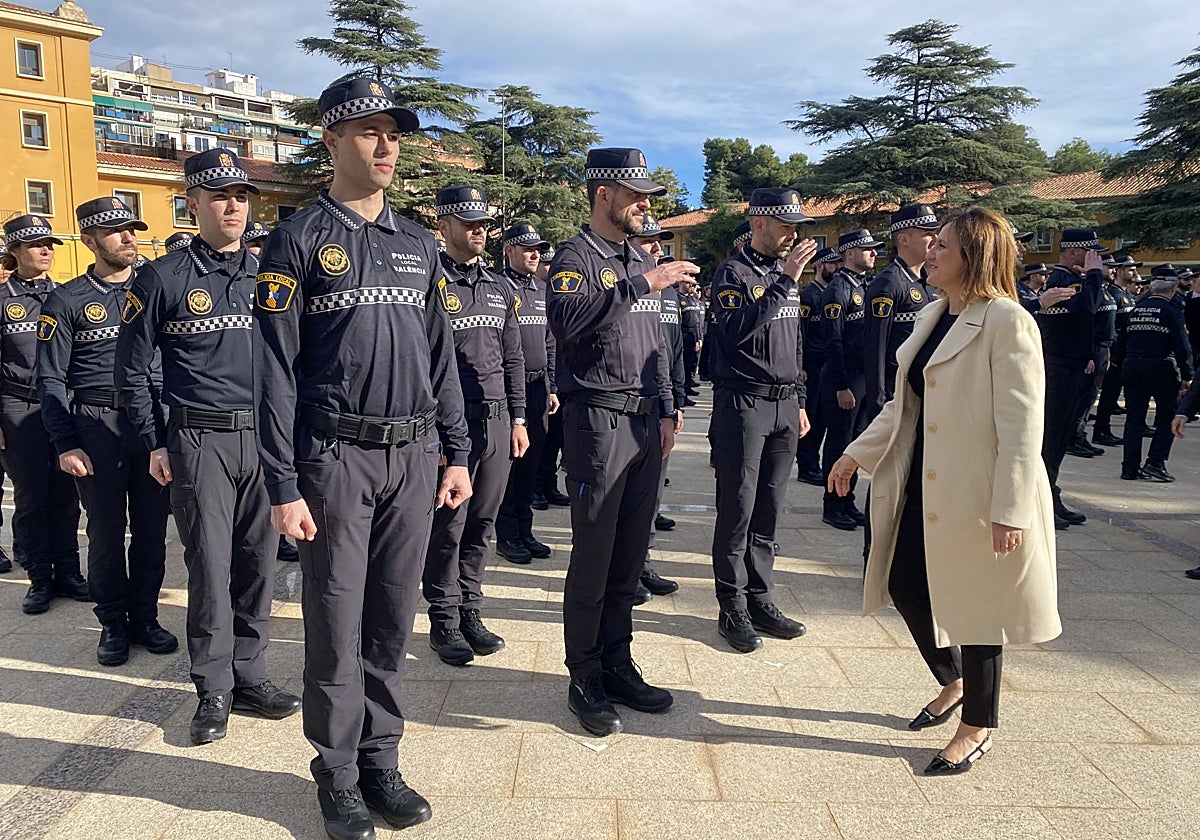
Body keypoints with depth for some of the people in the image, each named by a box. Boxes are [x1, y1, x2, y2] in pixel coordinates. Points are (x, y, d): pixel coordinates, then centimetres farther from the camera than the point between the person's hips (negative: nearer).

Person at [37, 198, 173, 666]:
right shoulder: (67, 301, 3)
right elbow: (50, 379, 1)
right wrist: (66, 445, -7)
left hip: (156, 423, 2)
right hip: (97, 426, -2)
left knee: (152, 528, 7)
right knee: (105, 530, 5)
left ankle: (144, 617, 21)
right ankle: (113, 623, 20)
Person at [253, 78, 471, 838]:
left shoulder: (419, 244, 13)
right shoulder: (299, 241, -2)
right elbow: (276, 369, -6)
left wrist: (457, 453, 10)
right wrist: (284, 487, -10)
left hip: (413, 458, 4)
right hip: (337, 458, -4)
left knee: (393, 622, 11)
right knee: (336, 627, 4)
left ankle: (382, 761, 26)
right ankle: (339, 777, 21)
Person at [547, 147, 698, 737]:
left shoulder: (642, 261, 17)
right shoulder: (576, 257, -6)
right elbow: (568, 321, -27)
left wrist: (666, 413, 16)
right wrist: (641, 285, -27)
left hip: (644, 423, 7)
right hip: (598, 421, -7)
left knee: (630, 556, 12)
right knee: (593, 557, 0)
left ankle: (618, 667, 25)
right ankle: (585, 682, 13)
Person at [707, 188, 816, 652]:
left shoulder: (786, 273, 17)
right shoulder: (735, 272, -6)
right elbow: (737, 329, -23)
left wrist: (799, 401, 19)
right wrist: (784, 280, -23)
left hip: (783, 405, 7)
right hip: (743, 402, -7)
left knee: (768, 511, 10)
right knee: (738, 510, -2)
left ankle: (759, 599, 20)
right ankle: (733, 609, 7)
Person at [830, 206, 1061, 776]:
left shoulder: (1007, 322, -15)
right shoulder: (931, 317, 11)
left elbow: (1022, 424, -19)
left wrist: (1011, 509, -23)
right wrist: (856, 454, 12)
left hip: (977, 494, -8)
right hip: (923, 487, 8)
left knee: (974, 604, 6)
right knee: (906, 588, 14)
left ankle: (978, 726, 28)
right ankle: (954, 683, 41)